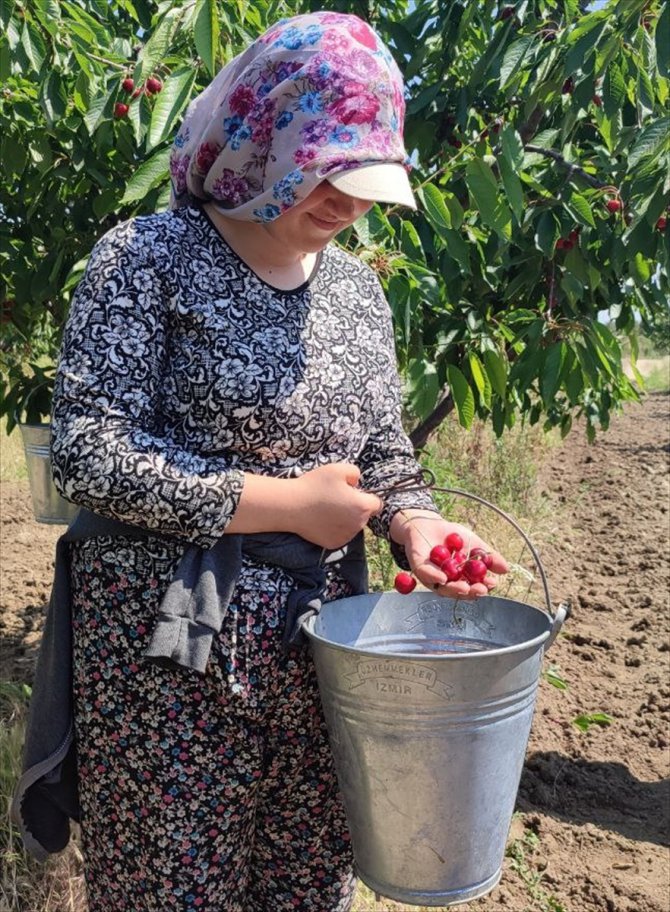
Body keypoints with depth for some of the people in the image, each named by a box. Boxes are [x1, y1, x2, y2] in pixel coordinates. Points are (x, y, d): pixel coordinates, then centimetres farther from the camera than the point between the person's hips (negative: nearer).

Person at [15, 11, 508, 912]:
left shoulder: (357, 284, 9)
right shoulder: (149, 258, -10)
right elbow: (89, 455, -16)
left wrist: (413, 523, -8)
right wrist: (286, 504, -17)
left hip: (322, 650, 6)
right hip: (172, 656, -5)